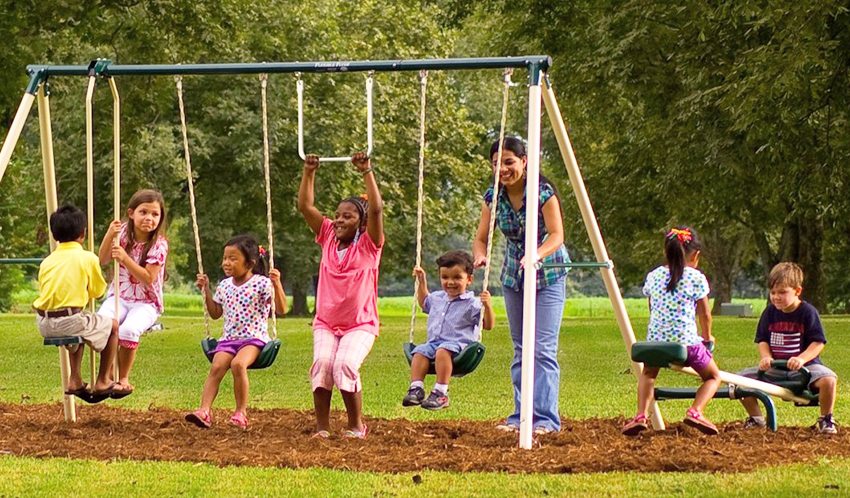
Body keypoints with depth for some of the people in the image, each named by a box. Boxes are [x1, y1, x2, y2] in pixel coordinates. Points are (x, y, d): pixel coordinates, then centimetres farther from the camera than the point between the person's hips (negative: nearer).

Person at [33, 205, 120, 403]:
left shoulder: (47, 261, 11)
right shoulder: (87, 258, -1)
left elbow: (45, 291, 11)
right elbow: (98, 292, 7)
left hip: (44, 325, 6)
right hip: (69, 320, -5)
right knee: (112, 326, 21)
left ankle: (75, 380, 31)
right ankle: (102, 382, 23)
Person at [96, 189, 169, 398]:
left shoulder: (159, 244, -10)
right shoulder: (123, 233, 0)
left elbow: (148, 278, -17)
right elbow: (102, 261, -3)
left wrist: (125, 258, -27)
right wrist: (109, 235, -18)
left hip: (146, 302, -3)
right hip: (119, 296, 3)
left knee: (129, 329, -34)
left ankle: (123, 378, -11)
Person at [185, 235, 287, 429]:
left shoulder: (262, 283, -4)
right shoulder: (224, 286, 14)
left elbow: (281, 310, -9)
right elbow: (215, 313, 28)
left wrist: (277, 284, -21)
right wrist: (206, 290, 19)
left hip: (254, 338, -5)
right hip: (229, 339, 5)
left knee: (238, 364, -33)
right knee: (216, 367, -23)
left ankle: (241, 412, -21)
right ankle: (204, 411, -32)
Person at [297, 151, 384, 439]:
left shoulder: (369, 245, -4)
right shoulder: (328, 238, 6)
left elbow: (376, 210, -19)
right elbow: (305, 206, 2)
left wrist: (367, 173, -24)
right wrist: (309, 173, -8)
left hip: (360, 324, -3)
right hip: (325, 323, 3)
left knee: (345, 365, -26)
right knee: (322, 362, -24)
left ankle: (356, 425, -8)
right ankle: (322, 425, -15)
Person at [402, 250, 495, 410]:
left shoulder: (472, 304, 0)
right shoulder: (437, 298, 21)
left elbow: (488, 325, -6)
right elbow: (424, 302, 45)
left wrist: (487, 306, -21)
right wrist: (421, 281, 37)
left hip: (459, 345, -6)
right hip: (434, 342, 6)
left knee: (443, 351, -36)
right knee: (421, 351, -24)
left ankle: (441, 393, -40)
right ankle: (416, 388, -30)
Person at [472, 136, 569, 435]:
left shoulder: (543, 192, -21)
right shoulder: (493, 197, -7)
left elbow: (556, 236, -27)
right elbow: (481, 238, -6)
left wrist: (536, 255, -47)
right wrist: (480, 256, -29)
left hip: (547, 276, -5)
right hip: (513, 276, 5)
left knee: (543, 349, -14)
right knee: (520, 351, 8)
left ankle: (545, 419, -15)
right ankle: (522, 416, 12)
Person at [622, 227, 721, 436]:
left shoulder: (653, 276, 10)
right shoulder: (696, 278, -1)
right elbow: (704, 314, 4)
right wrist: (707, 337, 24)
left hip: (655, 340, 3)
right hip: (687, 340, -3)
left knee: (647, 375, 32)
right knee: (713, 377, 20)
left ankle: (641, 415, 8)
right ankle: (695, 411, -7)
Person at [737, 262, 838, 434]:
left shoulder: (808, 312, -9)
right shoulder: (770, 312, 4)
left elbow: (818, 342, -12)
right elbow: (762, 340, 8)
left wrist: (802, 359, -28)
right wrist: (766, 357, -13)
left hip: (804, 365, -4)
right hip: (775, 368, 4)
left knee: (828, 379, -34)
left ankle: (826, 420, -8)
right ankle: (756, 418, 10)